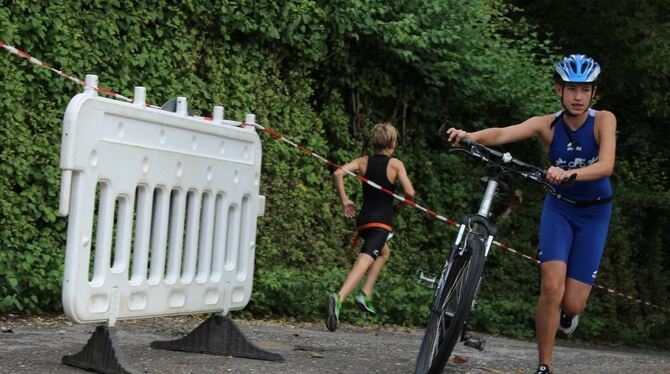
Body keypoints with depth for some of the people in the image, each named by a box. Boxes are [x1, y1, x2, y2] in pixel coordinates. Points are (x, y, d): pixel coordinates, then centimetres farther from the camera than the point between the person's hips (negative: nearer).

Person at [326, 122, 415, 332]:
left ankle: (366, 294, 19)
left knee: (384, 252, 32)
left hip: (363, 220, 6)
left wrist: (344, 200, 3)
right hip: (382, 221, -6)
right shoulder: (395, 164, -2)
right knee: (364, 262, -18)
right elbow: (409, 193, -11)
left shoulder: (363, 161, 9)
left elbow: (338, 174, -5)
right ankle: (339, 298, -41)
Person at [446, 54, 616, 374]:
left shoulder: (603, 120, -16)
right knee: (552, 287, -20)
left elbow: (606, 165, -32)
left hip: (594, 214, 0)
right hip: (559, 208, 1)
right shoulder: (547, 124, -13)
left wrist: (569, 174, -52)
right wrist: (469, 136, -50)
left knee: (571, 304, -7)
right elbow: (502, 134, -29)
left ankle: (569, 311, 32)